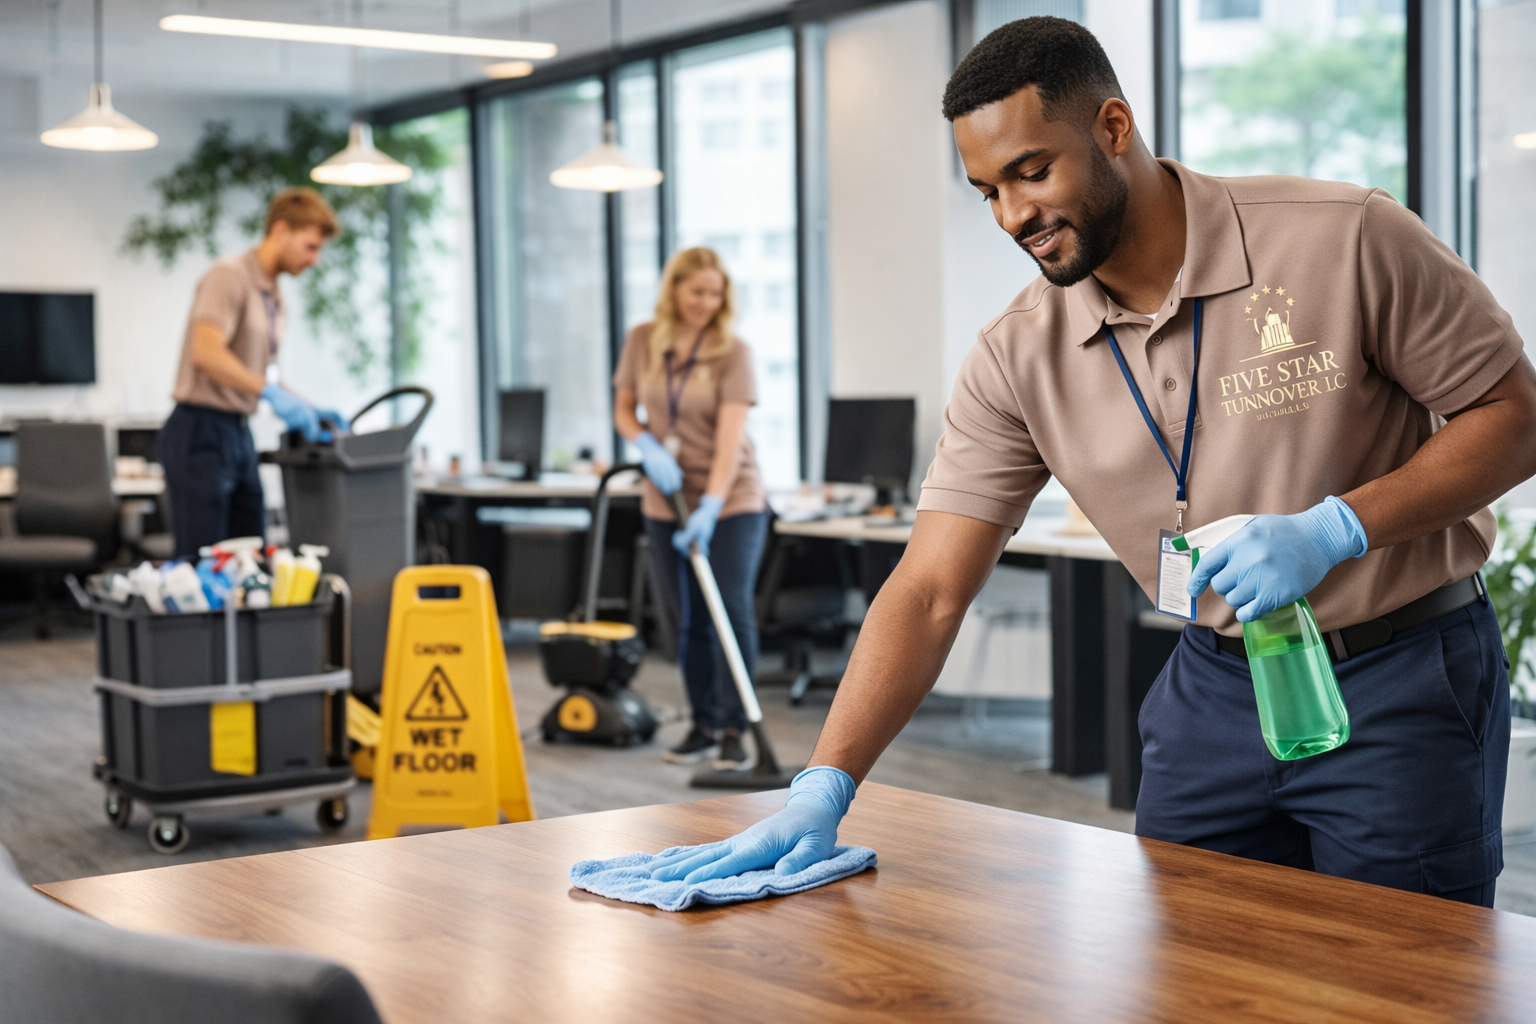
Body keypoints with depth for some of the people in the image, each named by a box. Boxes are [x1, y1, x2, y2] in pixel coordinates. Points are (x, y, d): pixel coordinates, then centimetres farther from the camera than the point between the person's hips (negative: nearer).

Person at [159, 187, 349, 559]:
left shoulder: (273, 297, 18)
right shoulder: (229, 277, -11)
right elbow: (206, 352, -25)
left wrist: (307, 408, 13)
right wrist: (271, 392, -32)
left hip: (237, 431, 9)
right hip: (200, 431, -9)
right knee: (200, 562, -9)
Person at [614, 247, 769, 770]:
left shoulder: (733, 352, -12)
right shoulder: (642, 341, 0)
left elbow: (730, 437, -20)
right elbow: (624, 410, 9)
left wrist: (711, 505, -31)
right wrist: (648, 446, -13)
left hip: (731, 500, -3)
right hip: (667, 500, 4)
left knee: (733, 610, -10)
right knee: (690, 618, 8)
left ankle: (733, 730, -3)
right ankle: (704, 725, 19)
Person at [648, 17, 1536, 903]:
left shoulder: (1346, 240, -16)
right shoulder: (1018, 361, -7)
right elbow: (930, 591, -10)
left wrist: (1335, 528, -25)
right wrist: (823, 789, -21)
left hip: (1403, 678, -3)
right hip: (1215, 686, 3)